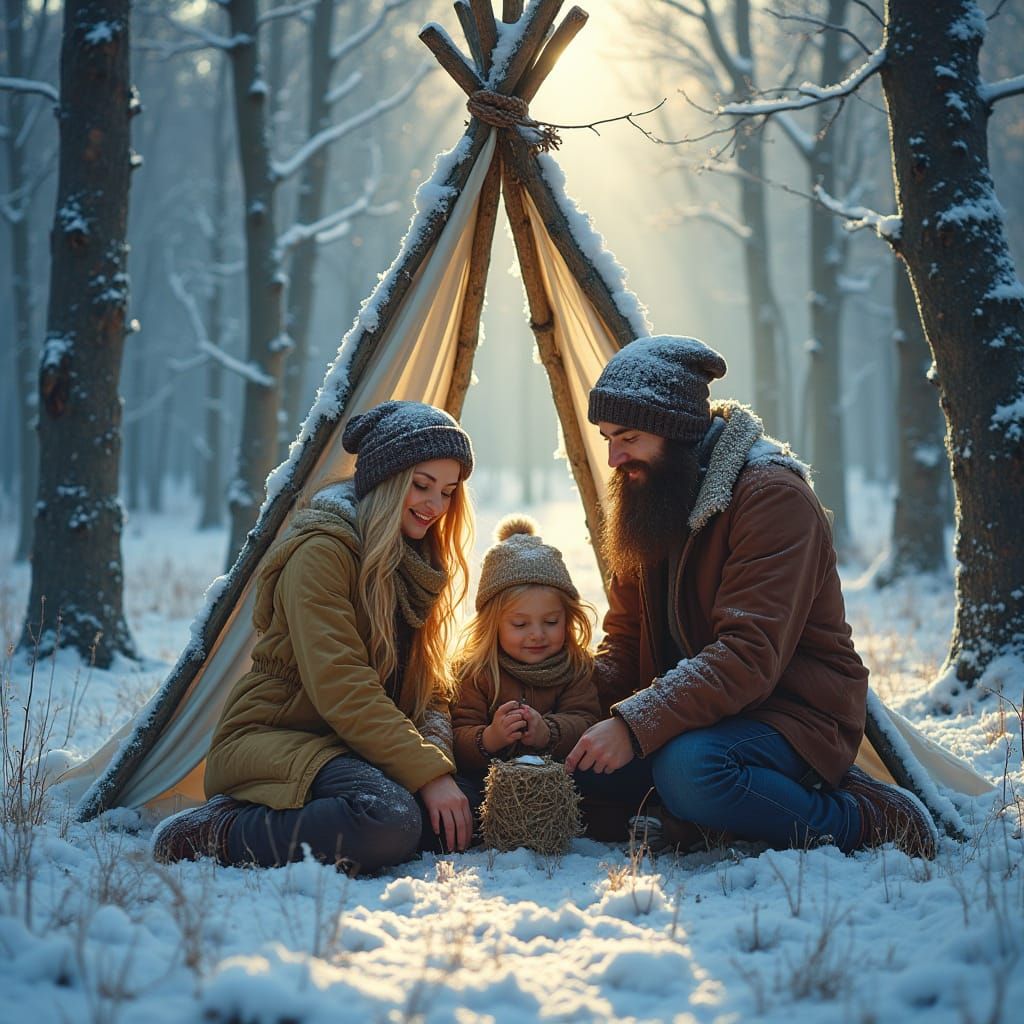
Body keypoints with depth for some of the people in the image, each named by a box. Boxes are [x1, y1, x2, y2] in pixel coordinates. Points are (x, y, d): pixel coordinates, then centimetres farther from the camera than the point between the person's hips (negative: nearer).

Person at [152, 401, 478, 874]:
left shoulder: (416, 565, 13)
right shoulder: (321, 551, -15)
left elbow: (430, 691, 11)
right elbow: (342, 689, -23)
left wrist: (437, 749, -11)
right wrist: (428, 773, -26)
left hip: (348, 748, 9)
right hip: (270, 737, -9)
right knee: (390, 820, -35)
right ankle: (217, 833, -18)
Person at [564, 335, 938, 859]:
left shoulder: (773, 494, -18)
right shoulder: (646, 504, 8)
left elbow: (750, 653, -28)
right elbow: (623, 643, 10)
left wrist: (637, 723, -34)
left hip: (794, 713, -8)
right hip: (699, 714, 8)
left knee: (688, 769, -37)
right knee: (578, 760, -14)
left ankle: (867, 820, -13)